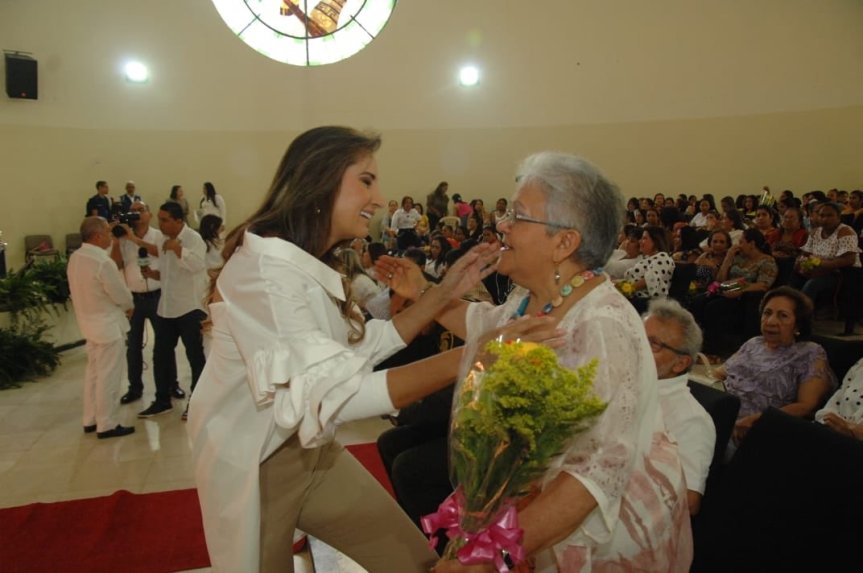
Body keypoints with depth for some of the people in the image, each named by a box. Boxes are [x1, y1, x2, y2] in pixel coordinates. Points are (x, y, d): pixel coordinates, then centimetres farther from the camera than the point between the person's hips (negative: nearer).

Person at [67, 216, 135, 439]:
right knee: (108, 376, 2)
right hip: (108, 325, -9)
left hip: (89, 322, 9)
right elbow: (122, 296, -18)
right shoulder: (103, 263, -26)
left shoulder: (75, 257, 2)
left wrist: (120, 306, 10)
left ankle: (91, 420, 30)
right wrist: (129, 306, 4)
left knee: (94, 372, 19)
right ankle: (107, 425, 12)